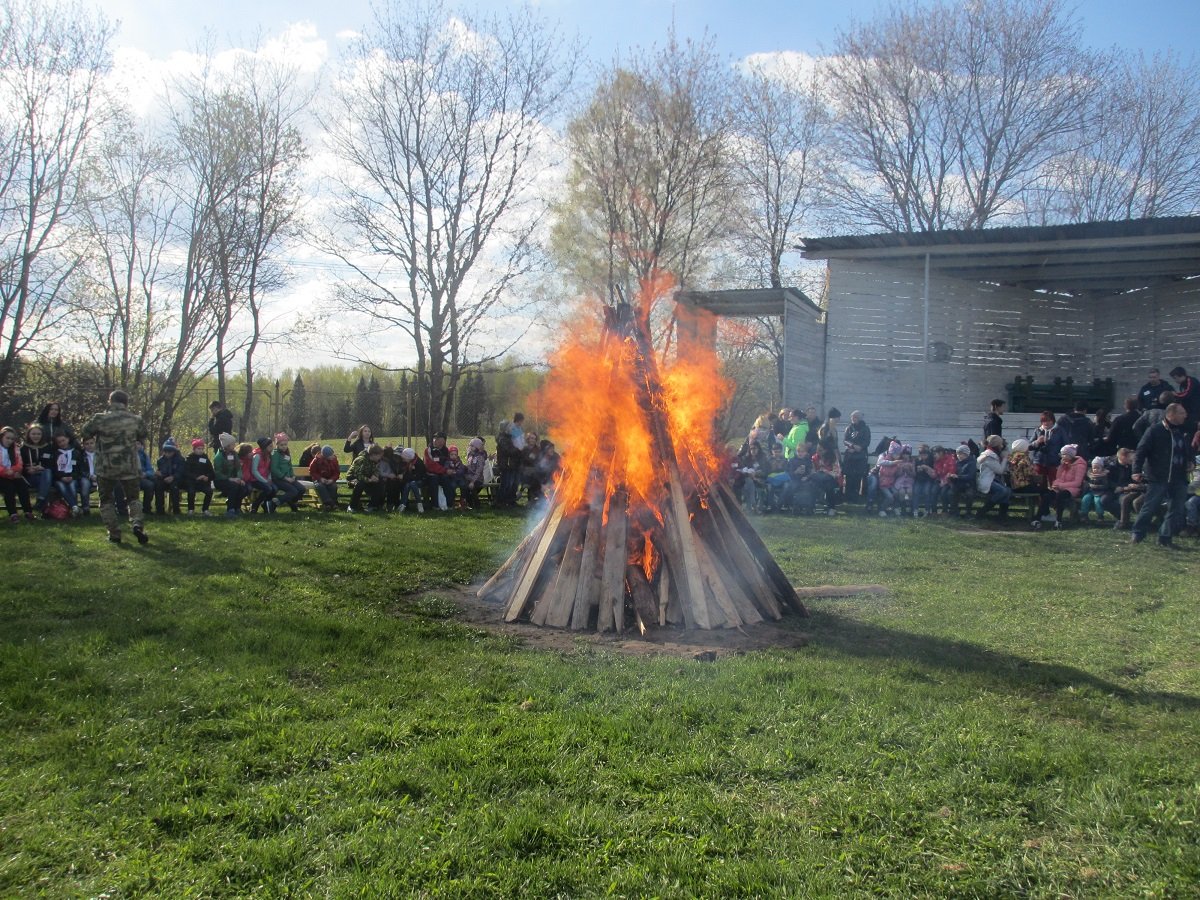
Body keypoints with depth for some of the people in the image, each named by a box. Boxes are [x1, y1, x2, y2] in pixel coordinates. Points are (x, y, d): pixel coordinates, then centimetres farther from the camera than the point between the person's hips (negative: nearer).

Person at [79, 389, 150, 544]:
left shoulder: (100, 419, -9)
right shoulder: (135, 419, -3)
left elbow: (86, 432, 6)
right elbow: (144, 437, 11)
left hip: (105, 467, -1)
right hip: (129, 467, 1)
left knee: (107, 500, 15)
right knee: (133, 498, 16)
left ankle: (114, 533, 9)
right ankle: (138, 524, -8)